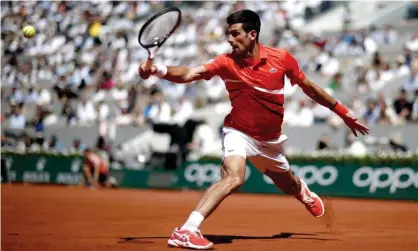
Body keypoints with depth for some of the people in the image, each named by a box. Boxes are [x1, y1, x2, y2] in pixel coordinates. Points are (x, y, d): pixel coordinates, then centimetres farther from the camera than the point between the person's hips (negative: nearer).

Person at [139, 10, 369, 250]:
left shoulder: (282, 58, -13)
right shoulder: (226, 62, -18)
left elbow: (309, 88, 2)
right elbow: (189, 74, -32)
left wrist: (344, 113, 6)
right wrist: (159, 69, -51)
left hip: (270, 140, 4)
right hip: (239, 133, -3)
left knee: (289, 186, 25)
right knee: (233, 177, -32)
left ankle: (302, 189, 65)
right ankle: (186, 231, -38)